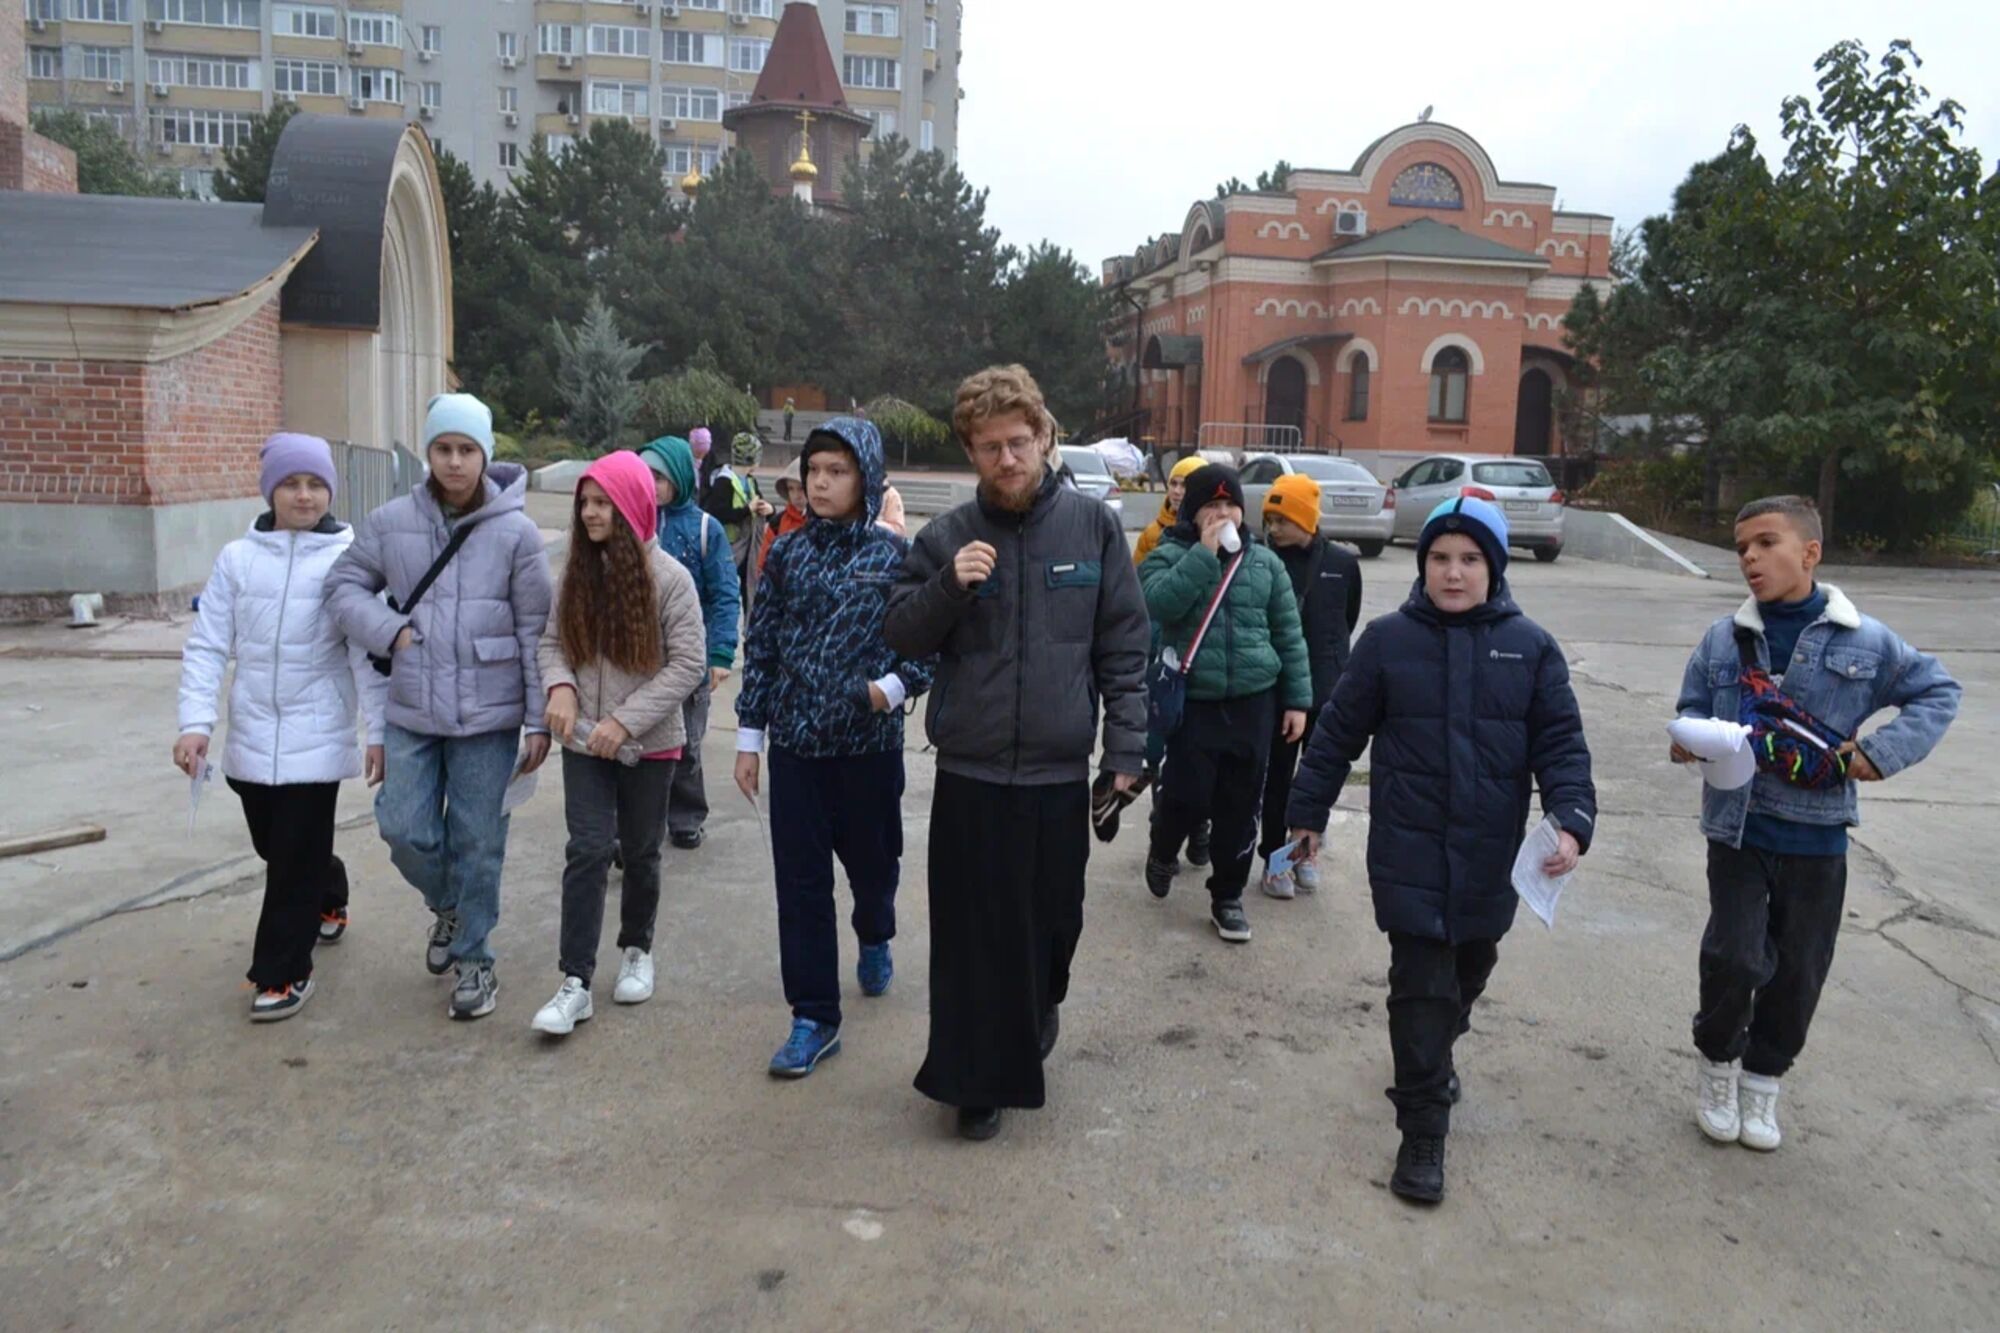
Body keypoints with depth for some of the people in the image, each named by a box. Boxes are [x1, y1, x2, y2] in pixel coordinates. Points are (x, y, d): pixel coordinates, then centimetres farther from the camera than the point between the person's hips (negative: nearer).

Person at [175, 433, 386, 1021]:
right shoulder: (237, 558, 3)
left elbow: (369, 652, -6)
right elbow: (207, 645, 2)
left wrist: (379, 732, -8)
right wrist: (196, 721, -9)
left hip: (316, 736, -4)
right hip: (251, 735, 4)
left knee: (297, 856, -1)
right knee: (274, 847, 18)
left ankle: (285, 973, 13)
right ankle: (328, 902, 46)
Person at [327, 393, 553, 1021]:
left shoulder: (515, 531, -6)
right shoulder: (391, 522, 1)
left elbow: (535, 632, -4)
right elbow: (344, 585, 11)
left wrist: (539, 721, -5)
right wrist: (390, 631, -8)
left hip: (489, 714, -2)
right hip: (412, 712, 2)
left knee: (478, 842, 6)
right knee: (405, 829, 2)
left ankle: (474, 960, 24)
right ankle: (448, 906, 34)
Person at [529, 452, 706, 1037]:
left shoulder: (669, 577, -11)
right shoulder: (577, 572, 2)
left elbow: (689, 663, -13)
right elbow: (551, 641, 9)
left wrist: (627, 720, -18)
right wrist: (559, 686, -13)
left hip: (649, 743, -2)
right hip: (585, 742, 2)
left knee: (640, 852, 12)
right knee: (587, 851, -4)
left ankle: (637, 950, 34)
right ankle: (575, 983, 1)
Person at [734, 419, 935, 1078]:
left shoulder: (896, 556, -4)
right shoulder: (786, 554, 2)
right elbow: (760, 647, 5)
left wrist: (894, 686, -18)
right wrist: (749, 737, 4)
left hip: (870, 743, -1)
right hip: (795, 744, 1)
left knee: (872, 861, 15)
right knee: (800, 881, 2)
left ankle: (874, 940, 49)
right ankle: (814, 1018, 14)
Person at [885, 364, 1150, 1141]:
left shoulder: (1092, 526, -1)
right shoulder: (946, 537, 0)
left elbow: (1123, 647, 1)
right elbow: (901, 638, 2)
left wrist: (1125, 748, -3)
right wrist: (947, 585, -16)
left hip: (1060, 771, 0)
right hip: (969, 771, 0)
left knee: (1052, 920, 14)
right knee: (972, 932, 5)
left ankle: (1037, 1013, 44)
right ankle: (979, 1077, 22)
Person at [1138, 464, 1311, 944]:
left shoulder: (1264, 561, 8)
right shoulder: (1168, 555, 0)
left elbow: (1288, 633, 10)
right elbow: (1158, 603, -22)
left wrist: (1297, 699, 7)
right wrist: (1205, 553, -20)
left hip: (1254, 702, 3)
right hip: (1192, 701, -3)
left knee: (1240, 806, 8)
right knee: (1188, 796, -3)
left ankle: (1228, 897, 24)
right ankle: (1163, 852, 32)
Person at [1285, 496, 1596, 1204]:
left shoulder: (1531, 648, 0)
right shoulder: (1387, 640, -3)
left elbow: (1562, 745, -1)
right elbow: (1338, 734, 3)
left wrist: (1571, 821, -16)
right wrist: (1307, 813, 6)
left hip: (1490, 857, 3)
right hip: (1409, 853, -2)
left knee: (1469, 970, 21)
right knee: (1421, 986, -3)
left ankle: (1433, 1056, 49)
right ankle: (1423, 1133, 9)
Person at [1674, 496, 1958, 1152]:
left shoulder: (1864, 640, -4)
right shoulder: (1722, 639, -1)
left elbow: (1938, 691, 8)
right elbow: (1694, 709, 8)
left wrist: (1883, 751, -5)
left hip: (1818, 838, 1)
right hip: (1738, 829, -1)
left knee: (1798, 974, 11)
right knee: (1734, 959, -9)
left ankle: (1762, 1078, 33)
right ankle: (1716, 1060, 19)